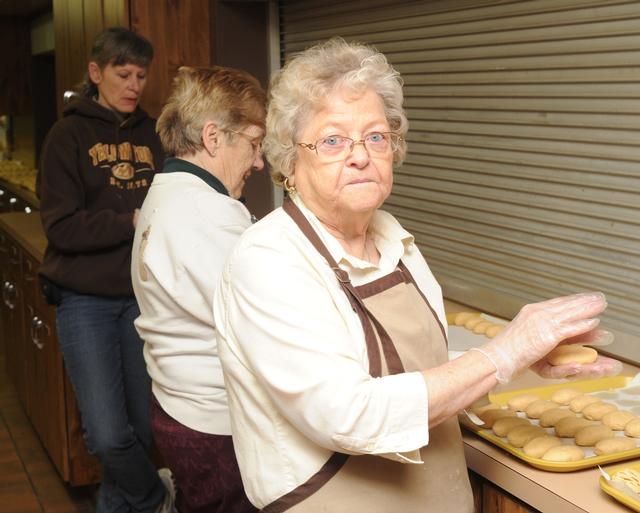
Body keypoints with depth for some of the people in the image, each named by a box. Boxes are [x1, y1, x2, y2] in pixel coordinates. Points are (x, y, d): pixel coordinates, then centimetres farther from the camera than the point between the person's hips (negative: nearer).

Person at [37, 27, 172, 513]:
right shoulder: (69, 135, -3)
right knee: (108, 435, -10)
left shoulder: (153, 135, 8)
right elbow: (61, 226, -10)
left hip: (141, 295, 4)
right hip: (86, 299, -3)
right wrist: (132, 222, -19)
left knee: (141, 425, 8)